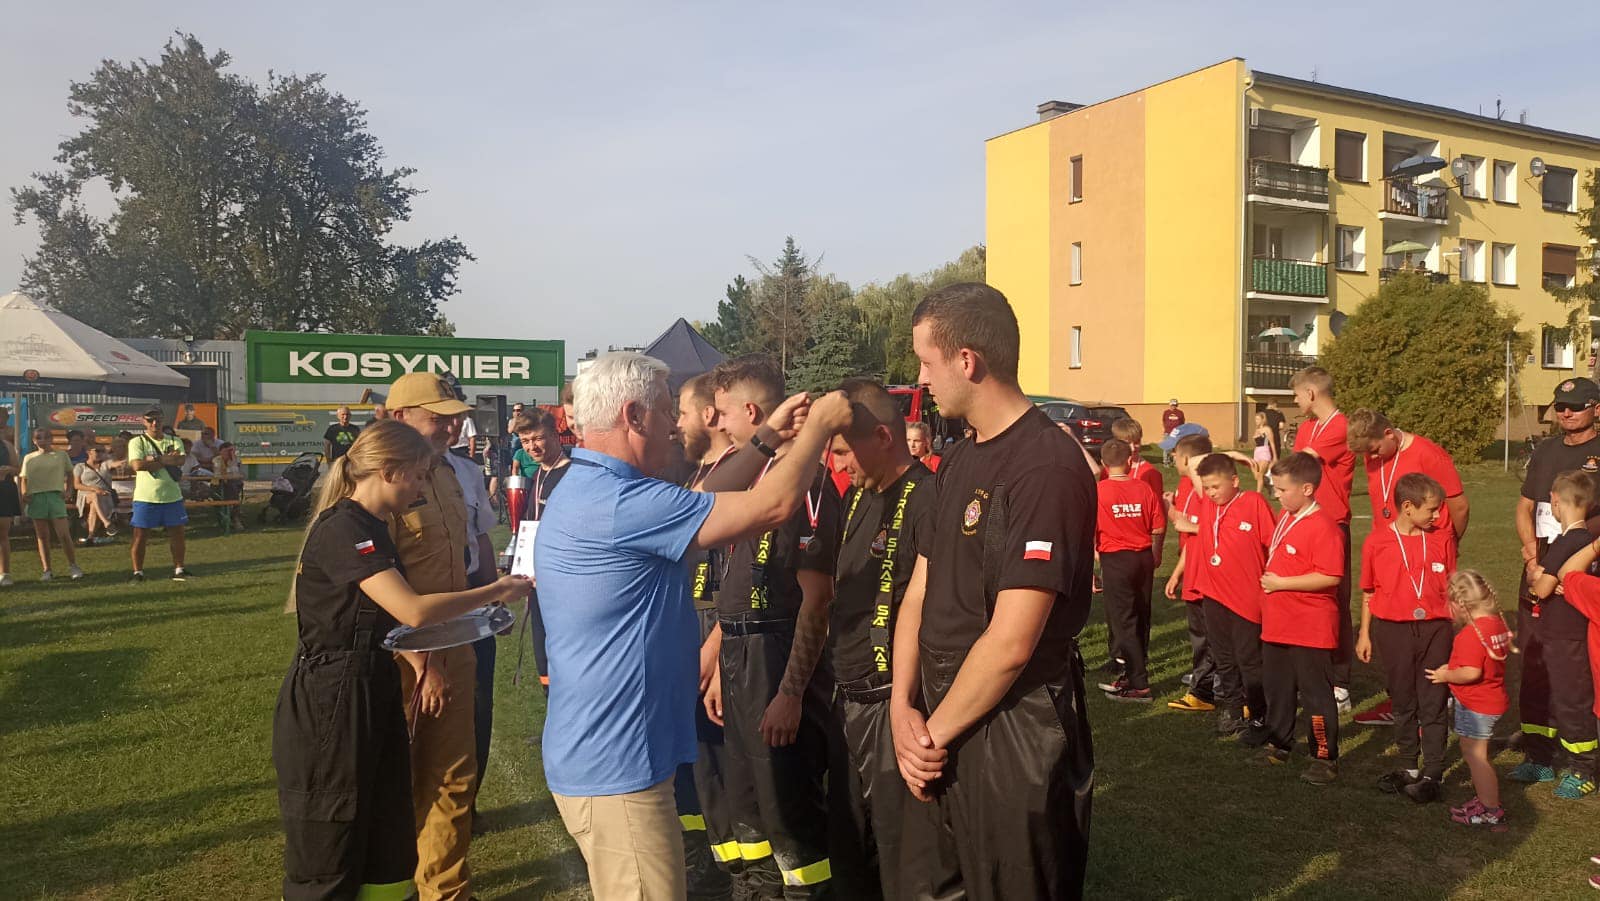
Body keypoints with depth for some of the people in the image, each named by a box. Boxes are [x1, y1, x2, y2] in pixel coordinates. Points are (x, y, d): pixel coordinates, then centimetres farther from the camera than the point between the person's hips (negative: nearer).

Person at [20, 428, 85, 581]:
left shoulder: (61, 455, 8)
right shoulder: (29, 458, 11)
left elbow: (69, 474, 16)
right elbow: (23, 479, 13)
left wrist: (66, 491, 4)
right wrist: (24, 494, -3)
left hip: (55, 495, -2)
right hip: (36, 498, 2)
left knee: (63, 534, -8)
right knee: (42, 536, 6)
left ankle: (73, 566, 3)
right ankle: (46, 570, 11)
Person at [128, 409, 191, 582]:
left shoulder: (174, 441, 8)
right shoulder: (137, 442, 0)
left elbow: (180, 460, -11)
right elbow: (137, 465, -17)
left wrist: (154, 460, -18)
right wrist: (166, 461, -14)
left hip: (172, 496, 3)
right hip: (145, 497, -3)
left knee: (177, 533, 6)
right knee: (140, 536, 1)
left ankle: (178, 569, 17)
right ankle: (138, 572, 12)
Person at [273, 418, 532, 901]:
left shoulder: (369, 527, 12)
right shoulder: (343, 529, -20)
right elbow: (413, 610, -28)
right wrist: (497, 591, -18)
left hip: (372, 693, 9)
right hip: (330, 702, -9)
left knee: (388, 845, 13)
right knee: (328, 858, 4)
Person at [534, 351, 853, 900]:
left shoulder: (585, 491, 10)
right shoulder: (618, 502, -23)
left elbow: (706, 508, 19)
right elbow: (775, 504, -23)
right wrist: (820, 423, -7)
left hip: (600, 755, 11)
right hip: (615, 767, -11)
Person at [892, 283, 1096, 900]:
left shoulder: (1046, 468, -21)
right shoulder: (958, 462, 9)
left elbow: (1011, 643, -23)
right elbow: (919, 594, 8)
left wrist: (935, 732, -12)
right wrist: (904, 708, -4)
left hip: (1013, 735, -8)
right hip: (941, 730, 8)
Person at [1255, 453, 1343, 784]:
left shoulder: (1322, 526, -19)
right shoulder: (1284, 519, 10)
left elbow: (1330, 577, -25)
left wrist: (1281, 583, -22)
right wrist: (1268, 580, 11)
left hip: (1310, 630, -9)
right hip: (1276, 626, 9)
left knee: (1316, 694, 2)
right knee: (1276, 688, 19)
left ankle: (1325, 759, 13)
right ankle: (1278, 745, 34)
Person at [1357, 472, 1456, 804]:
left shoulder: (1442, 541, 2)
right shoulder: (1377, 542, -3)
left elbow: (1450, 590, 7)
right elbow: (1368, 592, 4)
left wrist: (1456, 630, 4)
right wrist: (1365, 634, 6)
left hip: (1434, 629, 0)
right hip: (1392, 629, 0)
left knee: (1433, 704, 1)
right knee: (1403, 704, 12)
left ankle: (1432, 774, 8)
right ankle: (1409, 767, 25)